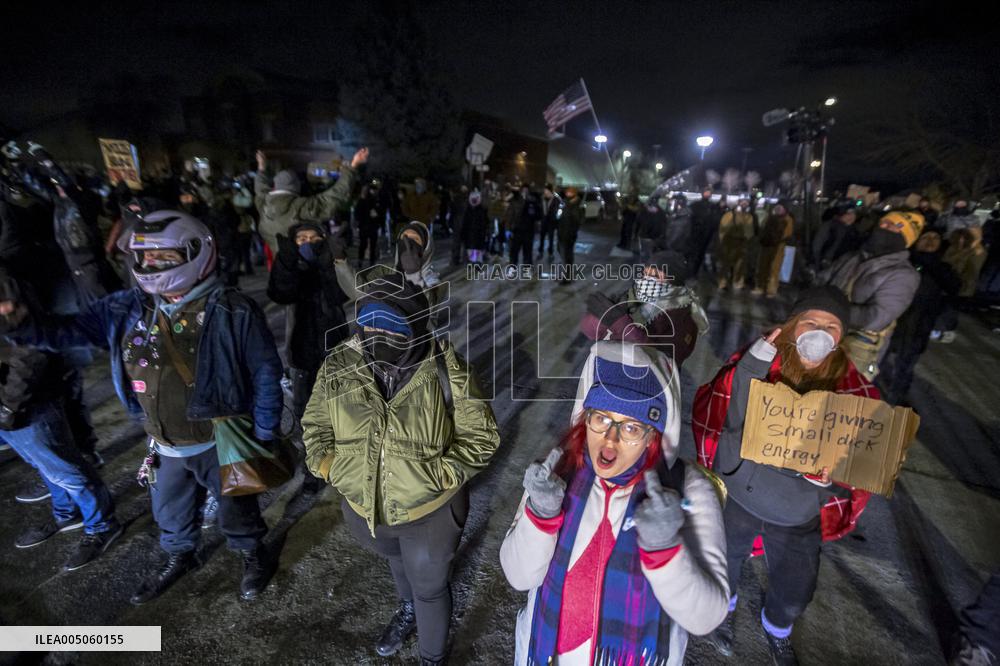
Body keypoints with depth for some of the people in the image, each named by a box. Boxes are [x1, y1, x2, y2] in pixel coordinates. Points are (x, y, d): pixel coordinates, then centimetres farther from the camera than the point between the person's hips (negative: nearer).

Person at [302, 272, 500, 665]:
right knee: (397, 562, 34)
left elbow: (481, 436, -15)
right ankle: (408, 610, 69)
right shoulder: (339, 366, -15)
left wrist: (437, 475, -25)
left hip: (429, 512, -4)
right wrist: (326, 464, -12)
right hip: (364, 508, 4)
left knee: (429, 588, 21)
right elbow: (315, 423, 2)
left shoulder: (445, 370, -25)